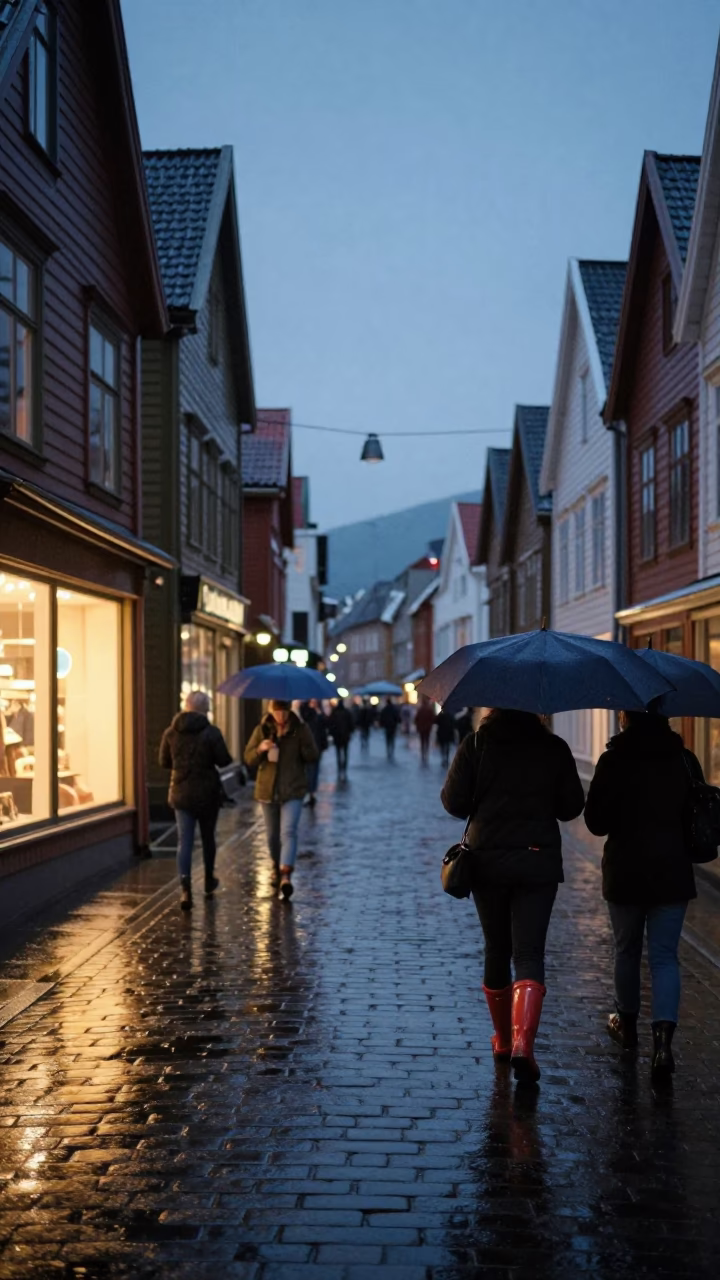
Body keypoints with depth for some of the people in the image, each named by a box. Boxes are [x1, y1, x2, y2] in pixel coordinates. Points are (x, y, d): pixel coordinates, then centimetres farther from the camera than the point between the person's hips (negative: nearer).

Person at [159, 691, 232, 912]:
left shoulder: (171, 733, -2)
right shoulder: (211, 732, -13)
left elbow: (164, 762, 6)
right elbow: (224, 760, -11)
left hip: (181, 794, 2)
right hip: (207, 794, -2)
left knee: (184, 841, 0)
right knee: (208, 837, 17)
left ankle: (185, 888, -17)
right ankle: (209, 881, 33)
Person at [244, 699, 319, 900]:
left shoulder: (300, 729, -2)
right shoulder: (262, 730, 1)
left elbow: (313, 756, -1)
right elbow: (249, 759, 2)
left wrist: (300, 745, -18)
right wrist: (260, 749, -19)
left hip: (292, 791, -3)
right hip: (267, 790, 3)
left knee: (288, 831, -18)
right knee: (273, 835, 14)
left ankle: (286, 877, -29)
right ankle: (277, 866, 41)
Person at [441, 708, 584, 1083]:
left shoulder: (475, 744, -4)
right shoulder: (554, 747, -2)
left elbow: (453, 802, -6)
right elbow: (572, 807, 3)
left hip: (486, 860, 1)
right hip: (539, 862, -1)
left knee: (496, 950, 16)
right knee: (529, 953, -2)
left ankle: (503, 1038, 29)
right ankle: (523, 1041, -21)